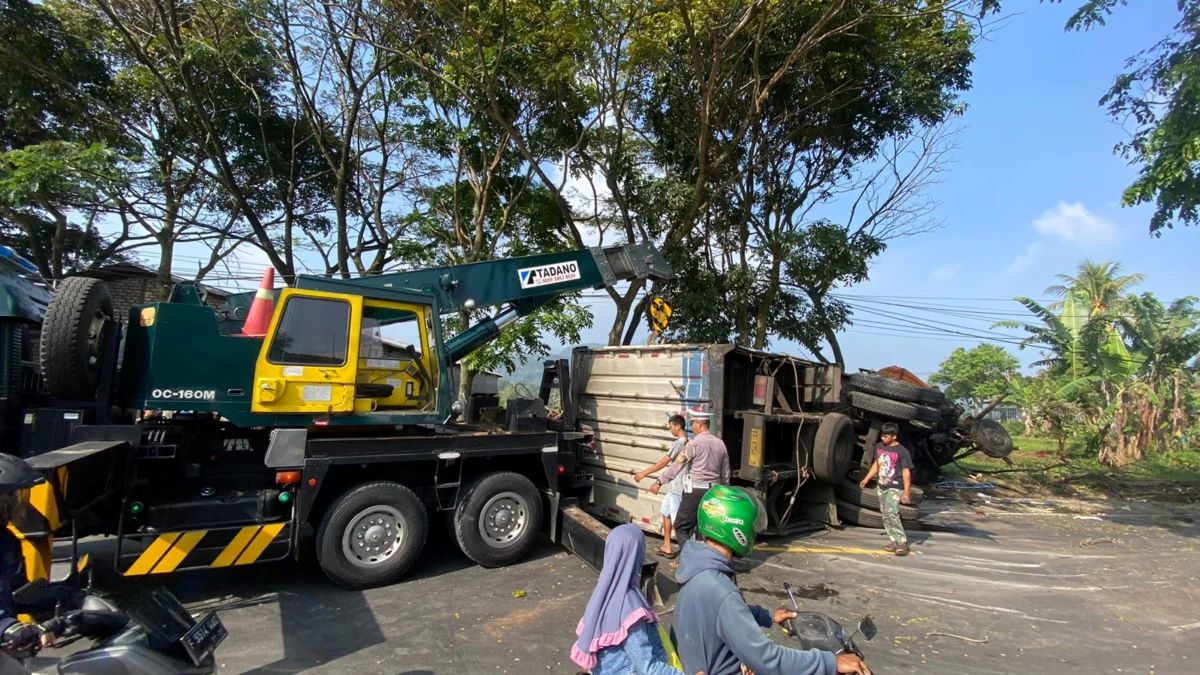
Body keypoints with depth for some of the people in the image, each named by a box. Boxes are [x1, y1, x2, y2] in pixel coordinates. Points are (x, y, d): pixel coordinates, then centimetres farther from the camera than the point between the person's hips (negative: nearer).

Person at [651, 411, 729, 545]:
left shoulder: (695, 443, -11)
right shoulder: (720, 443, 7)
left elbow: (678, 465, -13)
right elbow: (725, 473, 13)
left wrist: (660, 482, -9)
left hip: (695, 491, -6)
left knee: (681, 526, 3)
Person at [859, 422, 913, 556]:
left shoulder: (902, 451, -14)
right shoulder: (879, 447, 5)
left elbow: (906, 472, -13)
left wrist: (906, 491, -18)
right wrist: (867, 478, 18)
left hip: (895, 487, -7)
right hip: (881, 486, 7)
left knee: (892, 512, -17)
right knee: (885, 514, 9)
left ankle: (902, 542, -8)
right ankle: (894, 540, 18)